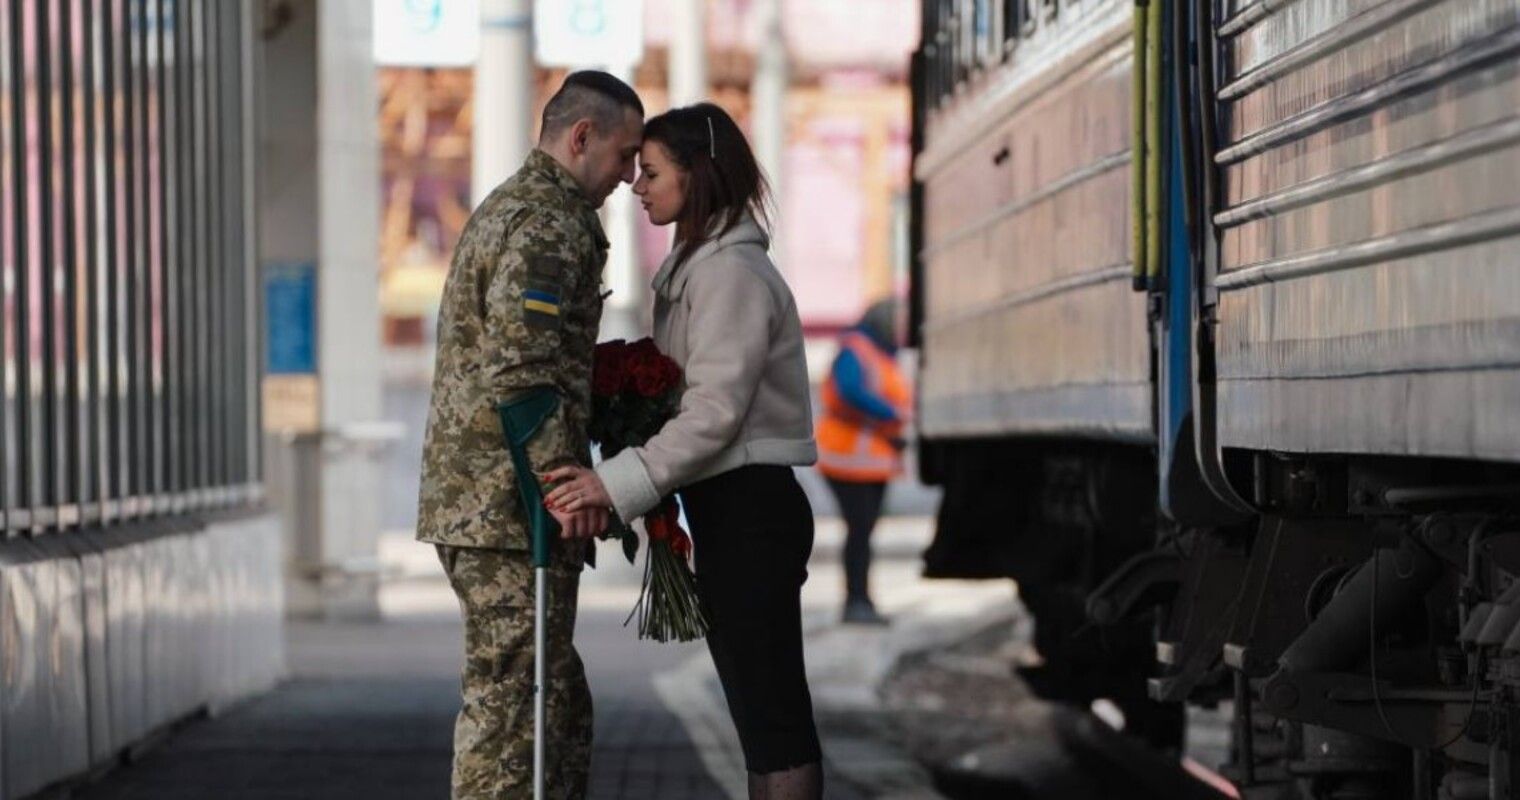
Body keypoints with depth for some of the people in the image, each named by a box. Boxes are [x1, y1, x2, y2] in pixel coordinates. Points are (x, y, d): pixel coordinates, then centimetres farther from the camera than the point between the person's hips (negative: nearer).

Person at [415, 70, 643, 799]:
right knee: (511, 702, -7)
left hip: (470, 498, 11)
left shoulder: (503, 209, 22)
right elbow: (522, 364, -23)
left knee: (559, 704, 15)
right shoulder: (548, 224, -12)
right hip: (510, 505, -11)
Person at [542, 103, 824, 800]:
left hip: (748, 507, -10)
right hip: (726, 507, 10)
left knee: (771, 713, -10)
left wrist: (620, 483, -28)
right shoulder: (693, 267, 16)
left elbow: (717, 410, -22)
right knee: (764, 712, 10)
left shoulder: (732, 271, -14)